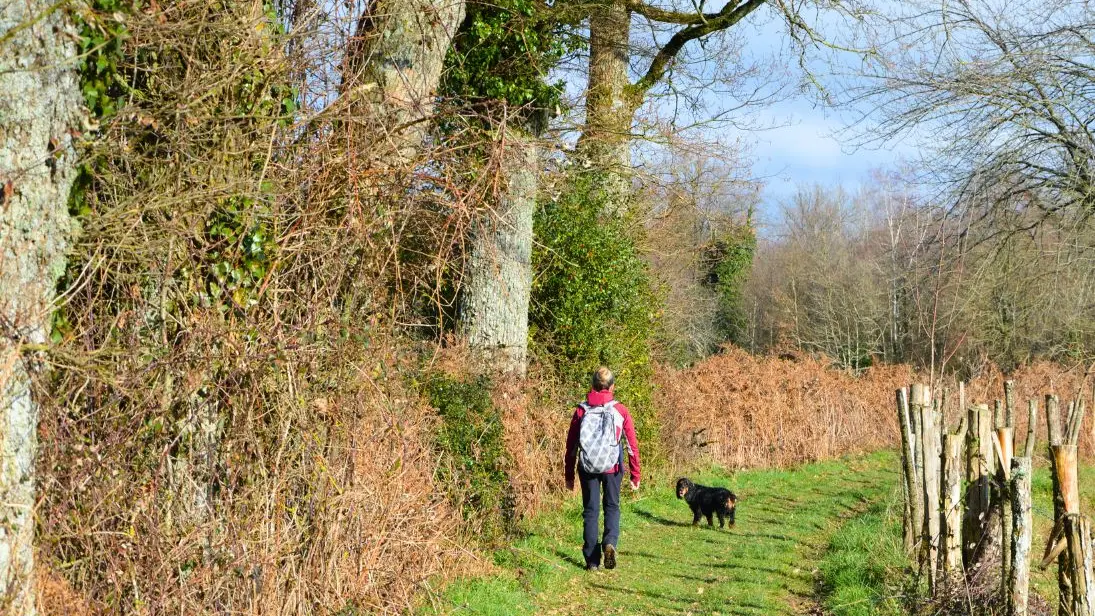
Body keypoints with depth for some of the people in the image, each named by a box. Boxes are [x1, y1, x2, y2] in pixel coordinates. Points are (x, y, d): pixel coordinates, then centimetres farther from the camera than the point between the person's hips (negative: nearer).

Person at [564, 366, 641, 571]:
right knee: (612, 507, 14)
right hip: (612, 468, 0)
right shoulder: (620, 411, -3)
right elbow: (632, 444, -1)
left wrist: (569, 475, 11)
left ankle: (592, 560, 5)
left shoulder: (581, 411, -1)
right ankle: (610, 542, -14)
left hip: (587, 469, 1)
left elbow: (571, 445, 3)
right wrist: (635, 474, 7)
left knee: (590, 510, 9)